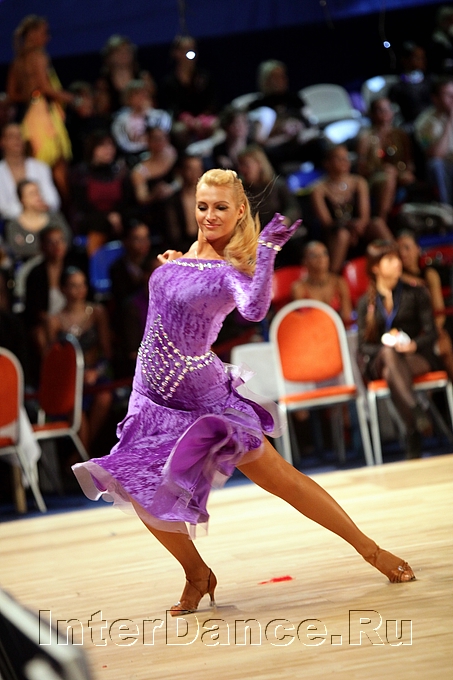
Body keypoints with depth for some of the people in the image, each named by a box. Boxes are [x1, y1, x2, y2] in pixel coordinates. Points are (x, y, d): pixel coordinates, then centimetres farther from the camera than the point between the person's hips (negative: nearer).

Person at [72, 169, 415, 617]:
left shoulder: (231, 270, -15)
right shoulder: (187, 256, 6)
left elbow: (254, 309, -40)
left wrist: (267, 249, -39)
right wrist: (170, 265, 14)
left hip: (203, 395, -7)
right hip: (153, 395, 7)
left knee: (282, 479, -4)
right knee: (140, 491, -2)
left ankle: (370, 549, 7)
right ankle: (197, 574, 18)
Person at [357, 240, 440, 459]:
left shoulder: (416, 293, 12)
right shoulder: (366, 303, 11)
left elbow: (431, 333, 4)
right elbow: (363, 346, 6)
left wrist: (414, 345, -18)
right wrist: (386, 349, -15)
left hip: (418, 357, 0)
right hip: (379, 361, 0)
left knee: (392, 373, -37)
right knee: (388, 353, -38)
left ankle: (413, 437, -47)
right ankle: (416, 413, -57)